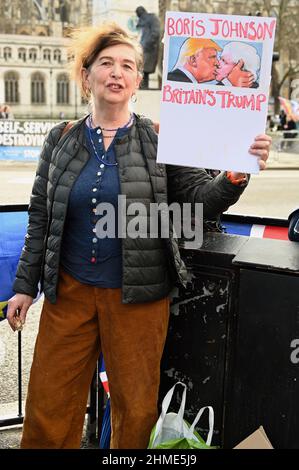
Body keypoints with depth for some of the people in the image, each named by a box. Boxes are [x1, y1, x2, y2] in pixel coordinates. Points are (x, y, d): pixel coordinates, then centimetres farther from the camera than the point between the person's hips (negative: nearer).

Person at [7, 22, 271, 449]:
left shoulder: (159, 140, -4)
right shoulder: (61, 140, 3)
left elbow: (199, 199, -6)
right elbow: (40, 217, 8)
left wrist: (235, 176, -27)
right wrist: (25, 285, 7)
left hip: (138, 295, -2)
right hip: (69, 290, 2)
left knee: (136, 407, 12)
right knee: (48, 406, 12)